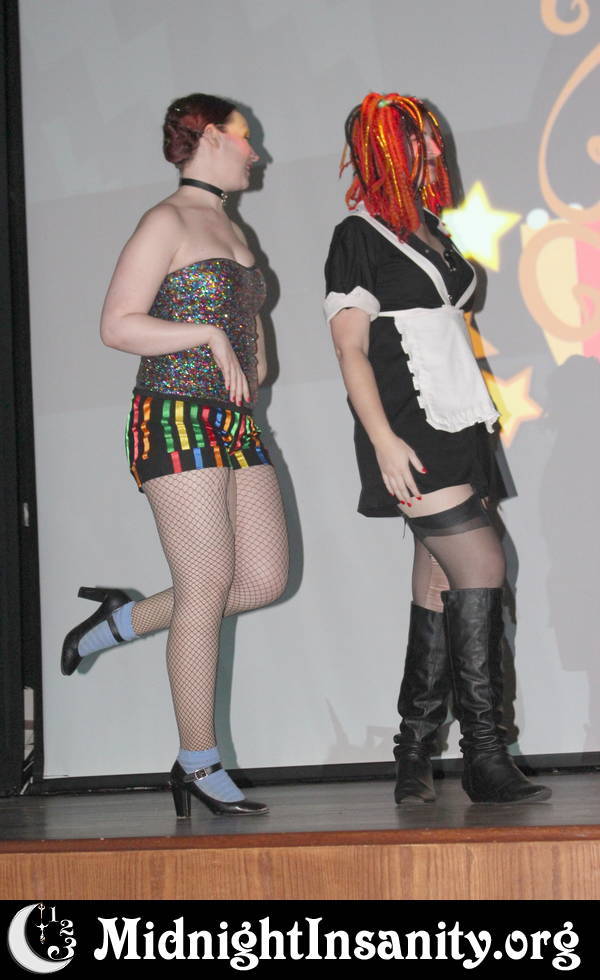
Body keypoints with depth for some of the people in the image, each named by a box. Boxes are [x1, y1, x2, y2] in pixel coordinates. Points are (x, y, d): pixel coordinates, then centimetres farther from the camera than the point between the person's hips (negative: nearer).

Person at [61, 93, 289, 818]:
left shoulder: (230, 228, 21)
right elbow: (117, 327, -12)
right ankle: (199, 762, -1)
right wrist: (210, 334, -14)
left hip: (235, 425, 8)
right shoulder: (167, 222, -5)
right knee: (208, 587, -9)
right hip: (176, 421, -8)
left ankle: (124, 620, 18)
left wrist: (252, 351, 11)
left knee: (266, 579, 0)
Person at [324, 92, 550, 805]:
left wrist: (473, 423, 17)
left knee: (440, 584, 6)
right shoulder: (359, 237, -5)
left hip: (453, 425, 8)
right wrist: (384, 440, -19)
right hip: (407, 429, -8)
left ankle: (414, 758, 11)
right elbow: (350, 347, -10)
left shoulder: (429, 230, 18)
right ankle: (484, 756, -10)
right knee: (480, 565, -15)